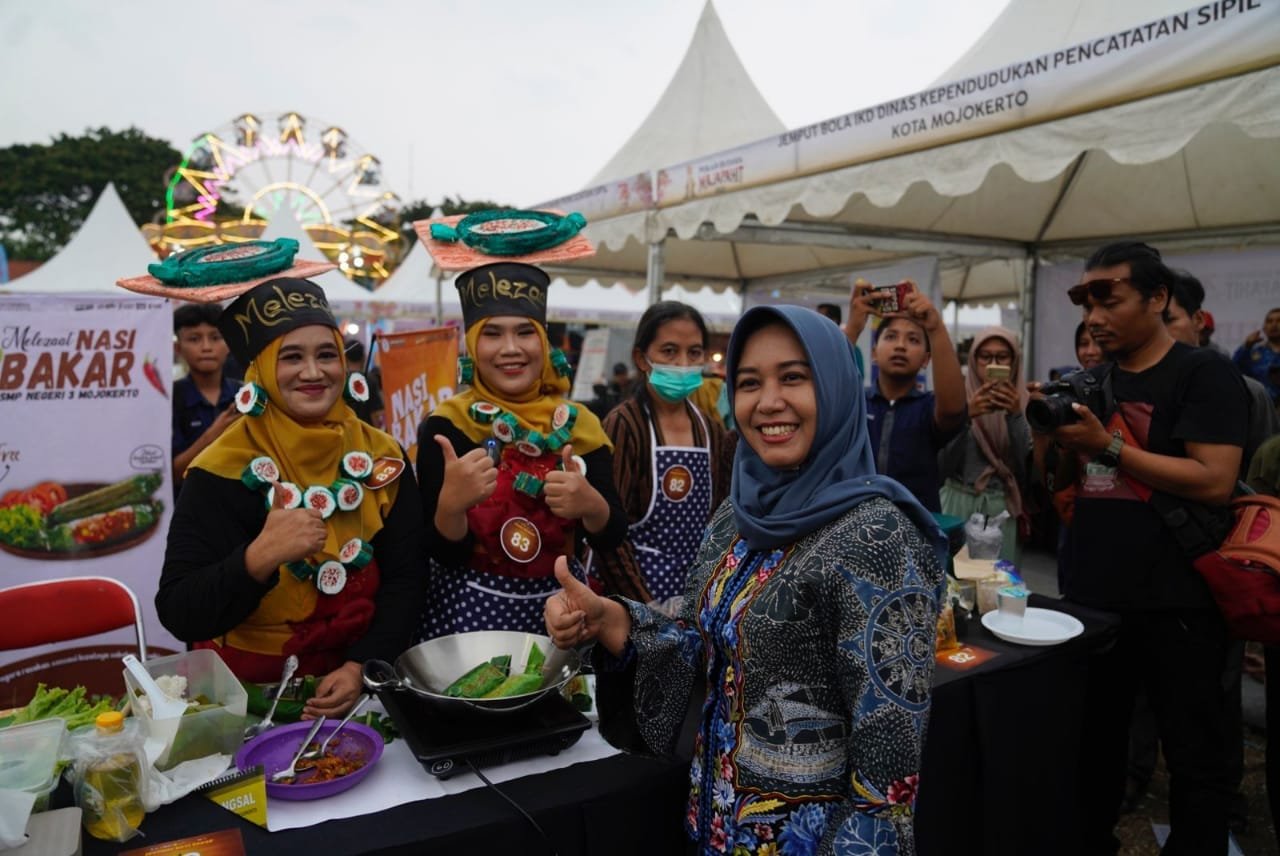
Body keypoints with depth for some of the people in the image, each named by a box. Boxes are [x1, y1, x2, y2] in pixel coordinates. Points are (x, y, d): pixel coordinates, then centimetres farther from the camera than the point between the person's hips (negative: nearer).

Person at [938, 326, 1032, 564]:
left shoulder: (1021, 400, 4)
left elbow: (1027, 462, -4)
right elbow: (943, 462, -8)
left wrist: (1015, 416, -17)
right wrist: (967, 415, -21)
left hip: (1001, 506, 1)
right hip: (958, 501, -1)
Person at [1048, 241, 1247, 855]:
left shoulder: (1204, 374, -8)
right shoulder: (1089, 382, 10)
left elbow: (1214, 481, -19)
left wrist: (1107, 445, -21)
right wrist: (1049, 431, -5)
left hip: (1176, 605, -5)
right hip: (1092, 598, 6)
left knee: (1193, 757, 8)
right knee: (1093, 741, 17)